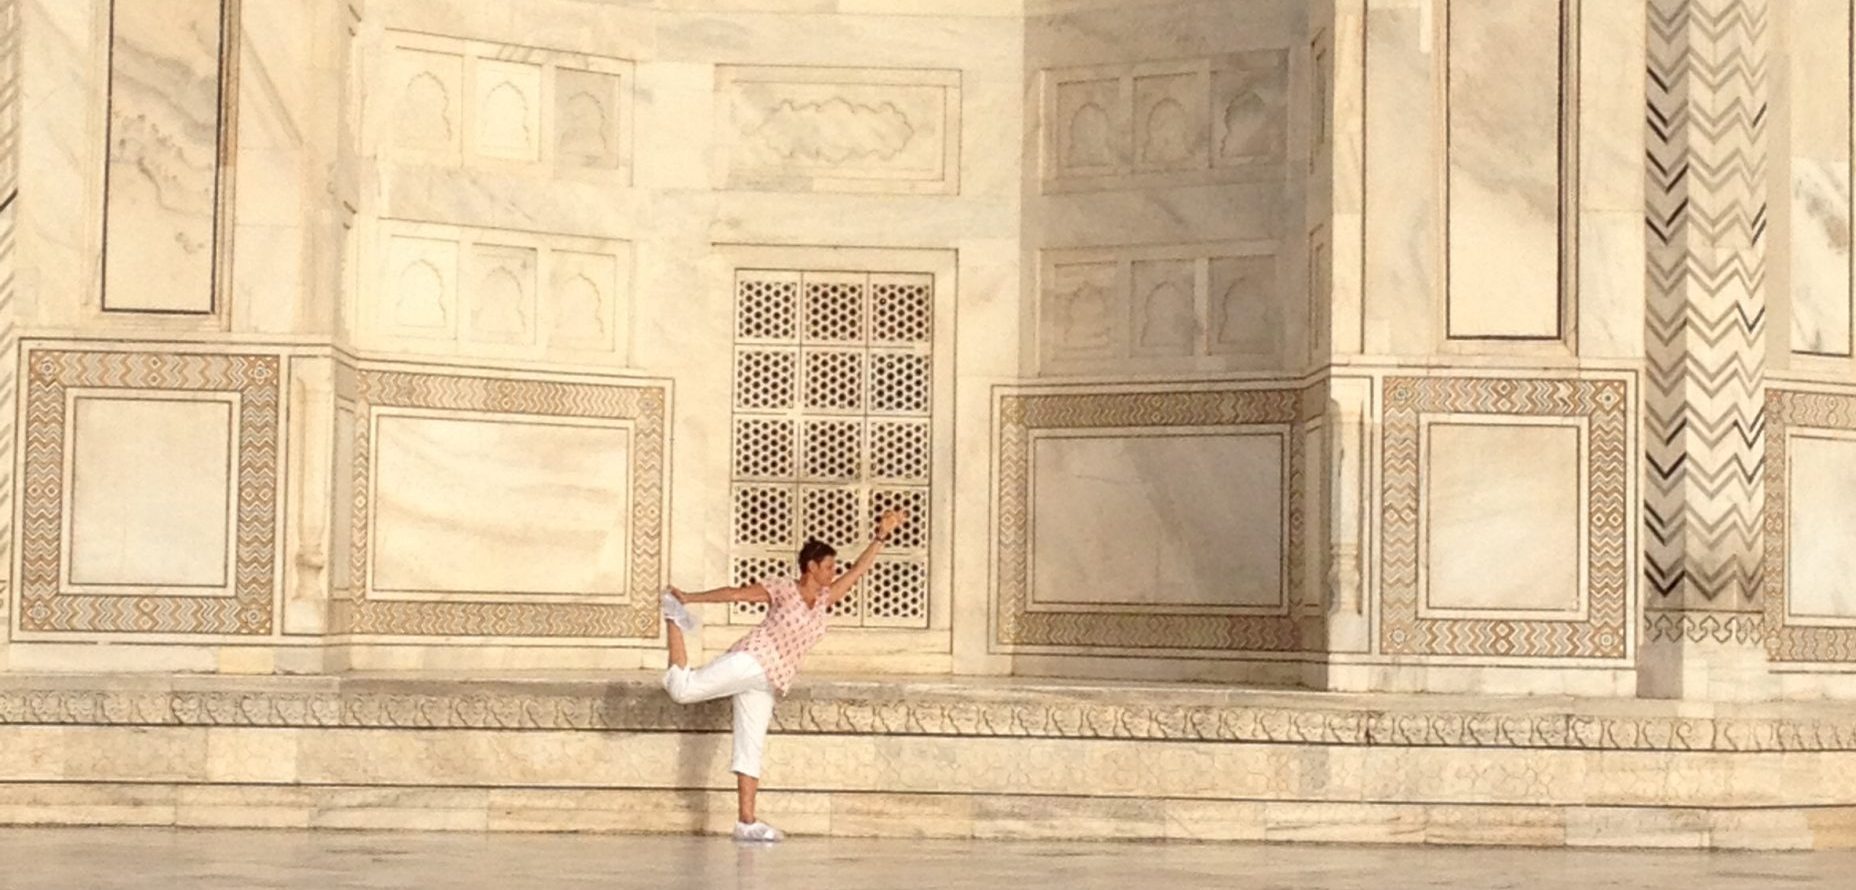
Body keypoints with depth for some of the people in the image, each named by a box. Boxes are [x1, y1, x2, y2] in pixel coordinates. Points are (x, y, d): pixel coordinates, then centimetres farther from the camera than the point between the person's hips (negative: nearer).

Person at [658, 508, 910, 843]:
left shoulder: (826, 599, 14)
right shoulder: (783, 589, -2)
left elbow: (858, 571, 15)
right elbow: (734, 593, -5)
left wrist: (881, 537, 7)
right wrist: (689, 597, -10)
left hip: (767, 684, 6)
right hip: (750, 661, -6)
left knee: (751, 750, 3)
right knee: (681, 688, -16)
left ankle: (746, 821, 0)